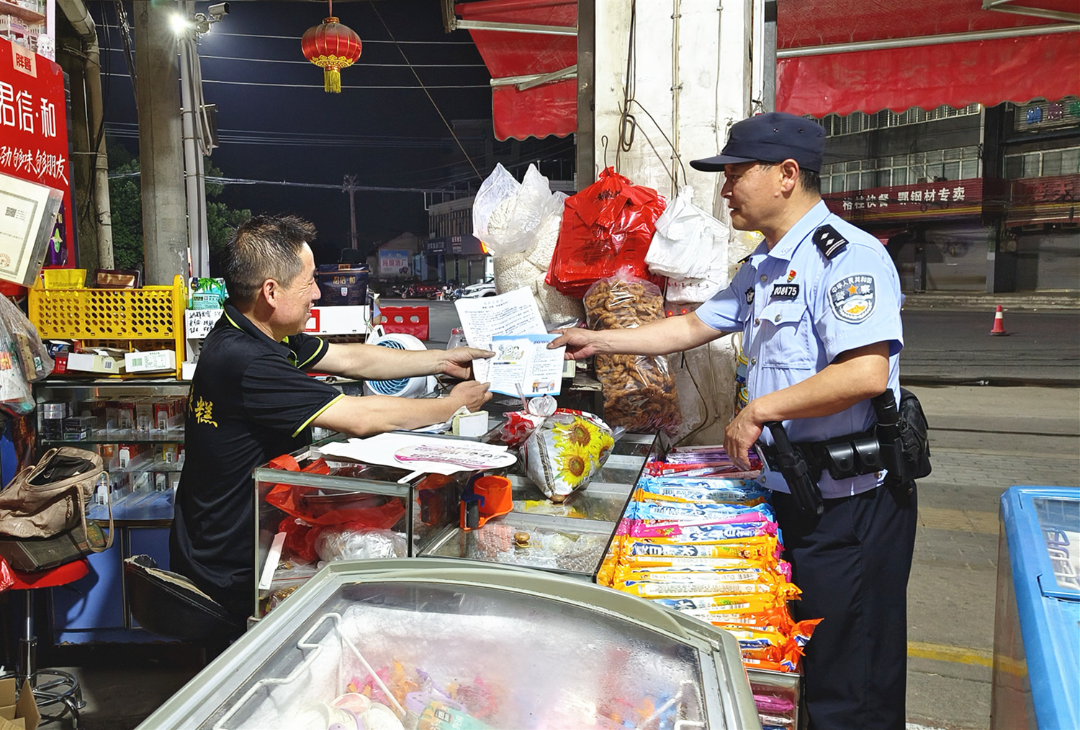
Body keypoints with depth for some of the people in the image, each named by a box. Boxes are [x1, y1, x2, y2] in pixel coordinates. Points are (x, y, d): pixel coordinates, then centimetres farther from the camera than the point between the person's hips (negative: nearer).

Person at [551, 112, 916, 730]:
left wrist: (759, 409, -21)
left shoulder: (846, 255, -18)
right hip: (790, 491, 9)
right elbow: (692, 327, 20)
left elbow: (865, 375, -29)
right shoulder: (763, 267, 13)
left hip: (852, 502, -9)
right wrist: (597, 342, 18)